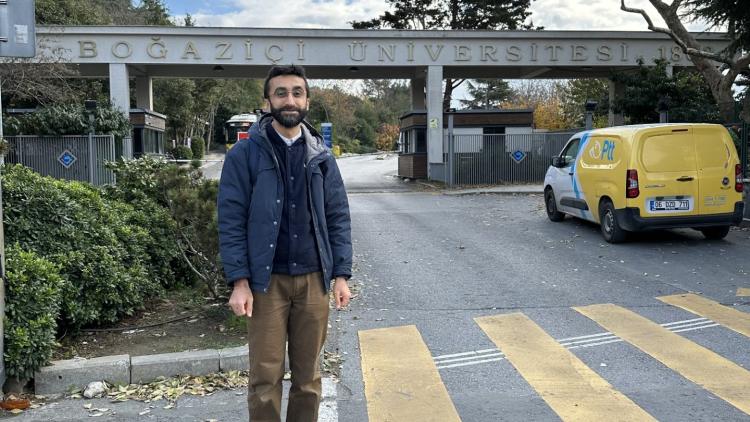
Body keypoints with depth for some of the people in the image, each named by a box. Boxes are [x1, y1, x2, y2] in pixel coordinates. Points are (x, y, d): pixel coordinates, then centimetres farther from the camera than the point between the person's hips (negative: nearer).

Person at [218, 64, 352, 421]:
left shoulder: (322, 157, 8)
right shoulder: (244, 154, -3)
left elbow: (338, 219, 8)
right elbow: (231, 221, -5)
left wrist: (341, 275, 1)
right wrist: (239, 282, -12)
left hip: (313, 280, 3)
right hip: (266, 281, -3)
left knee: (308, 375, 12)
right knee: (265, 377, 2)